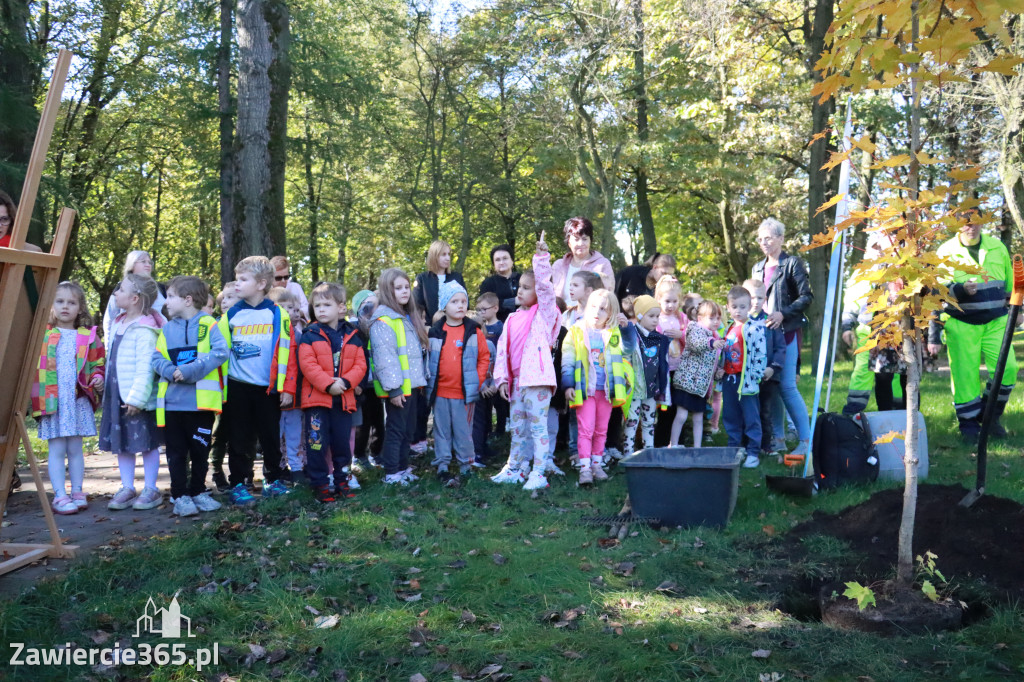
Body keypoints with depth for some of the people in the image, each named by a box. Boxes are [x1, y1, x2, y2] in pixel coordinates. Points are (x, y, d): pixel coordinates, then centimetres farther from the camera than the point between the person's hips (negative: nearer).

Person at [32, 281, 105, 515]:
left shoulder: (88, 336, 7)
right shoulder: (42, 335, 2)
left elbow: (98, 363, 15)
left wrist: (98, 378, -4)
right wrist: (34, 394, -7)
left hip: (79, 401, 2)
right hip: (52, 401, -1)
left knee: (75, 449, 9)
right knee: (56, 450, 0)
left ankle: (77, 492, 18)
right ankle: (60, 496, 6)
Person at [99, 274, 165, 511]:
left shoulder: (144, 330, -17)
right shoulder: (117, 325, 11)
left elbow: (145, 367, -21)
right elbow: (112, 361, 18)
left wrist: (137, 398, -24)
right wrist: (107, 390, 15)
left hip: (138, 399, -9)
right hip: (117, 395, 9)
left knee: (147, 443, 3)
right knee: (121, 443, 12)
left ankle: (151, 490, 13)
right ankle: (127, 488, 22)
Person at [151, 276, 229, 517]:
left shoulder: (209, 325, -4)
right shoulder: (167, 329, 10)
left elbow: (220, 353, -16)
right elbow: (156, 359, 5)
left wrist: (191, 370, -22)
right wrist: (171, 371, -16)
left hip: (201, 401, -3)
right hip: (172, 402, 3)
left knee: (200, 451, 10)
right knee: (176, 452, 7)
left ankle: (198, 491, 26)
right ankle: (180, 496, 16)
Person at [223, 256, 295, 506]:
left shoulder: (277, 314, -3)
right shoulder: (231, 314, 3)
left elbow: (286, 352, -3)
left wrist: (286, 387, -6)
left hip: (268, 387, -1)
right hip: (238, 388, 1)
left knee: (271, 437, 10)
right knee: (240, 440, 7)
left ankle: (274, 479, 25)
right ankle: (238, 483, 17)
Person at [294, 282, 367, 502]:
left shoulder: (352, 336, 6)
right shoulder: (309, 336, -3)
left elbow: (360, 365, 2)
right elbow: (307, 365, -12)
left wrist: (345, 381, -15)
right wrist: (328, 385, -20)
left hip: (344, 399, 3)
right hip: (316, 399, -3)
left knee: (342, 443, 11)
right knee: (317, 443, -1)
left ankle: (342, 481, 25)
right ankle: (319, 484, 10)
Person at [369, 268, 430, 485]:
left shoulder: (409, 318, 16)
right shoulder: (383, 321, -15)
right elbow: (385, 357, -21)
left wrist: (421, 380, 16)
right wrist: (393, 388, -24)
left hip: (412, 386, 9)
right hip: (398, 388, -9)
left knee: (408, 430, 15)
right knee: (395, 430, -1)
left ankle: (403, 468, 27)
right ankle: (391, 474, 8)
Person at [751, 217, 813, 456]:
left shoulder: (792, 263, -2)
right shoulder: (758, 268, 17)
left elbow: (806, 296, -8)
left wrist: (782, 314, -19)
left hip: (786, 332, -6)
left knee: (787, 386, -10)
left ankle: (806, 440, -1)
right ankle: (777, 438, 16)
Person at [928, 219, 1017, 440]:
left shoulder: (997, 247, 8)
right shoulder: (946, 252, -2)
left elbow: (1010, 285, 16)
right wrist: (960, 289, -23)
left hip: (996, 323, 3)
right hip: (962, 324, -3)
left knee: (1007, 369, -6)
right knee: (965, 375, -2)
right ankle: (969, 423, 14)